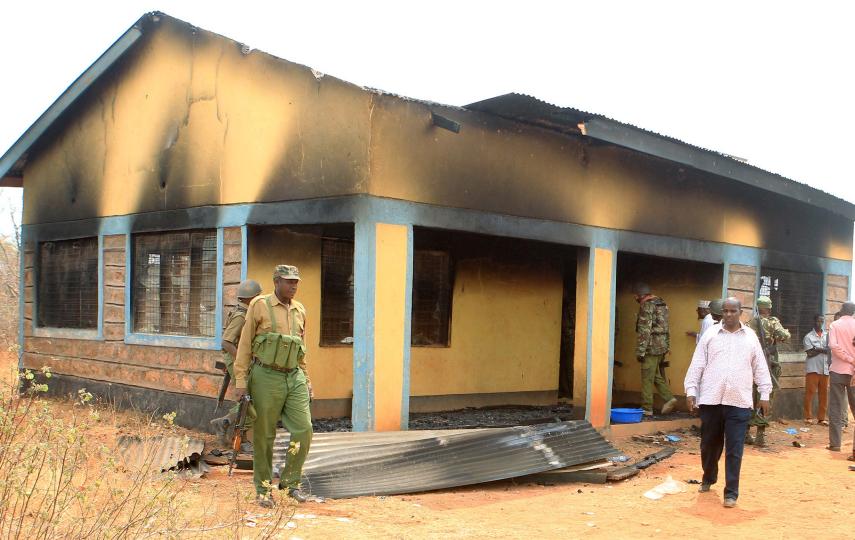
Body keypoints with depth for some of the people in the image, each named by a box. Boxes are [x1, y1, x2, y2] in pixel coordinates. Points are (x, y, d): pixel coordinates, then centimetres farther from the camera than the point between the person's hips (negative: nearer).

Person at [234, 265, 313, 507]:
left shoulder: (300, 310, 12)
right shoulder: (260, 305, -2)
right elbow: (245, 344, -1)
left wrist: (307, 381, 18)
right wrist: (241, 380, -5)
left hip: (294, 378, 4)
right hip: (266, 378, -4)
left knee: (304, 430, -6)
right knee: (264, 436, 4)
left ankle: (290, 481, 11)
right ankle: (263, 489, 18)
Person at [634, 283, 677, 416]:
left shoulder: (647, 306, -13)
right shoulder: (662, 304, 14)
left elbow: (645, 331, -18)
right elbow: (666, 328, 17)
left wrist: (640, 351, -17)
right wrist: (667, 346, 20)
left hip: (651, 348, -9)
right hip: (662, 347, 9)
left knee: (647, 379, -1)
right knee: (658, 375, 18)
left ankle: (647, 409, 3)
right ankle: (669, 398, 5)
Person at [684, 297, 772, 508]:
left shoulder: (751, 337, 7)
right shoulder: (710, 334, 4)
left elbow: (760, 368, 11)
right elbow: (697, 365, 3)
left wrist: (765, 395, 7)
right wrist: (691, 391, -2)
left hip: (739, 403, 0)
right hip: (710, 400, 1)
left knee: (734, 450, -2)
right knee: (709, 444, 13)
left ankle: (731, 493, 5)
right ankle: (708, 478, 38)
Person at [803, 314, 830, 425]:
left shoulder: (827, 335, 11)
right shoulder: (808, 337, -1)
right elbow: (810, 353, -10)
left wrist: (818, 349, -11)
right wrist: (823, 350, -6)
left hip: (825, 369, 4)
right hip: (813, 369, -4)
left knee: (824, 393, 5)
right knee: (810, 392, -3)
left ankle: (821, 418, 13)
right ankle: (808, 417, 4)